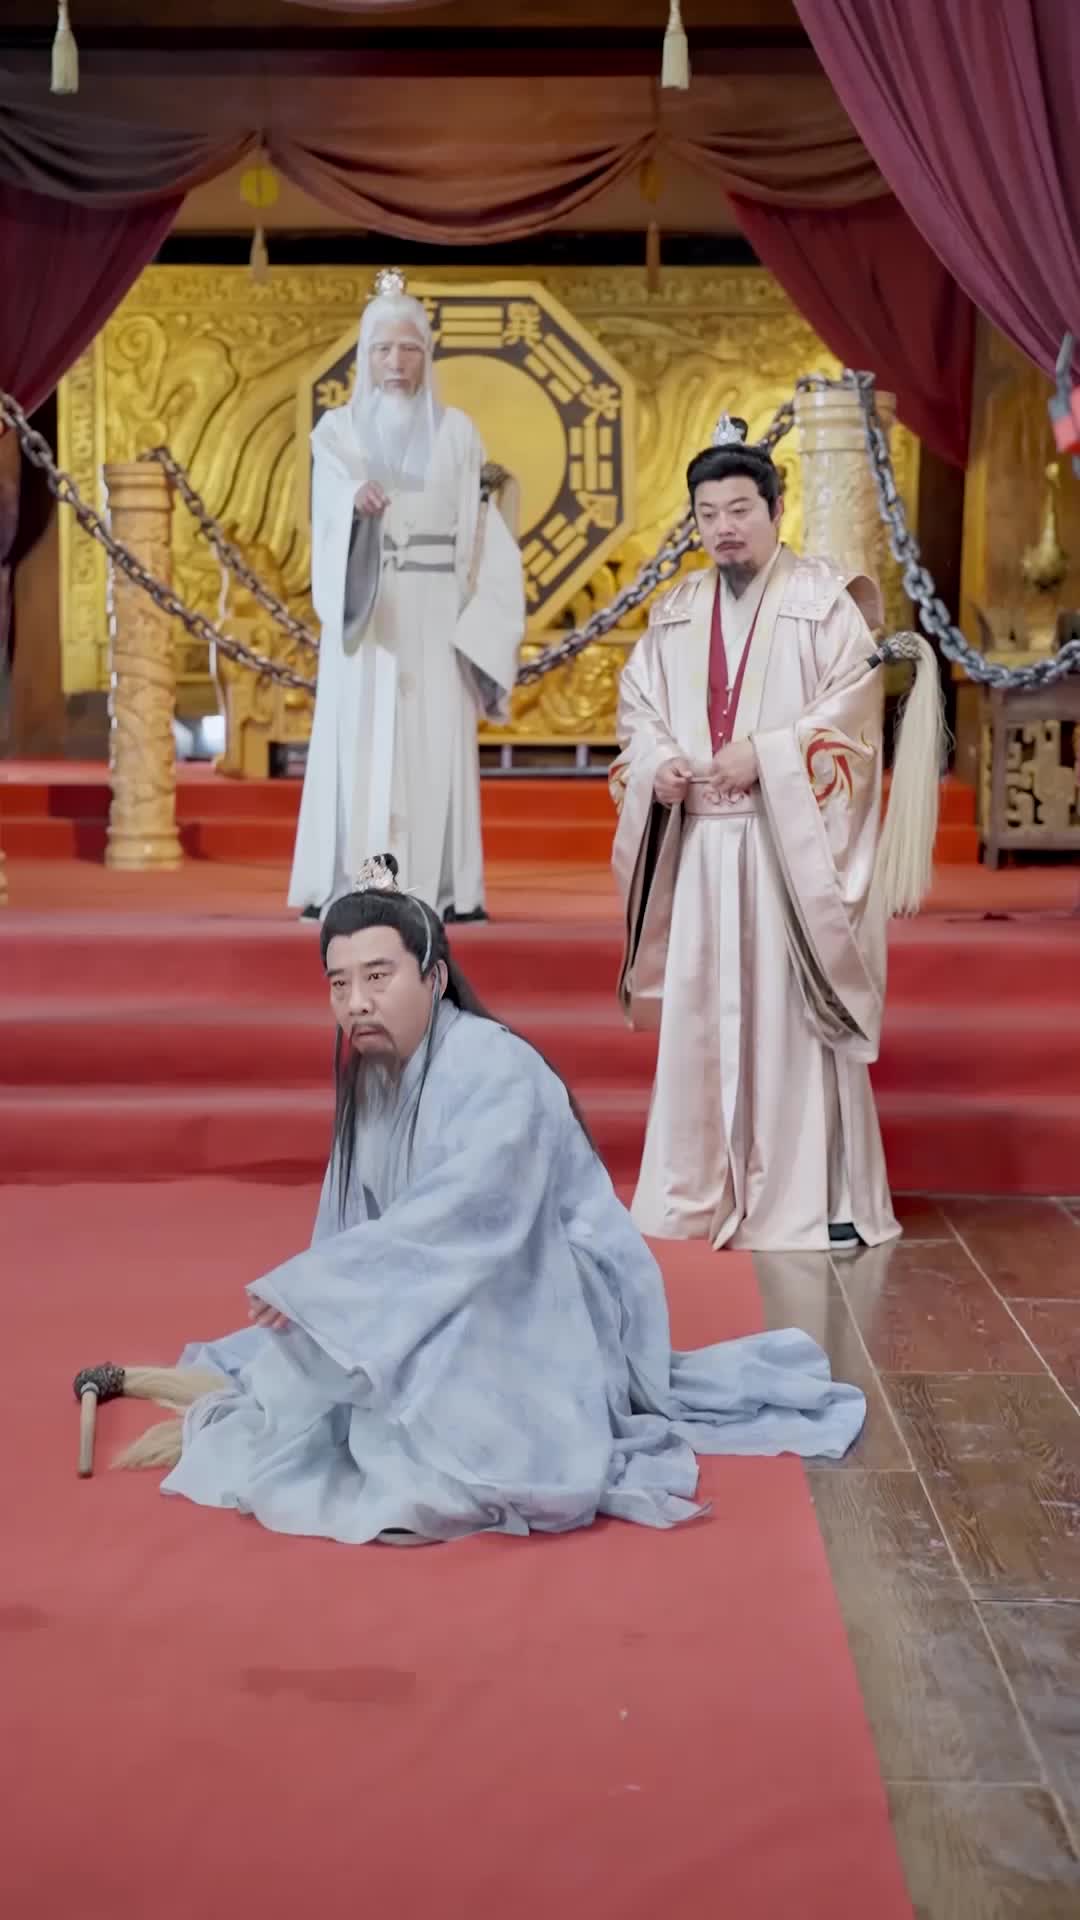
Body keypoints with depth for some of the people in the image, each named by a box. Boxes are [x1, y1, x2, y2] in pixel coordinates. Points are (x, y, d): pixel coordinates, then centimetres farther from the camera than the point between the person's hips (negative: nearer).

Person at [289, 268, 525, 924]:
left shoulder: (456, 431, 9)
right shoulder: (337, 429, 6)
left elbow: (483, 530, 6)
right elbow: (331, 492, -14)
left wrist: (478, 623, -5)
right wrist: (357, 495, -38)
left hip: (434, 622, 1)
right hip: (363, 620, -1)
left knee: (435, 749, -3)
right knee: (360, 745, -4)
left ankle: (440, 890, 1)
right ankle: (352, 890, -1)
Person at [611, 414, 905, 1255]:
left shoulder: (825, 601, -3)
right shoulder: (676, 611, 13)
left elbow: (854, 715, -9)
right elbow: (637, 705, 14)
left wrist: (763, 756, -18)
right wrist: (656, 763, -6)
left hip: (791, 847, -5)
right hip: (699, 846, 5)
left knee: (796, 1016, -4)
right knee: (699, 1013, 5)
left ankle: (821, 1198, 5)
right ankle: (702, 1191, 16)